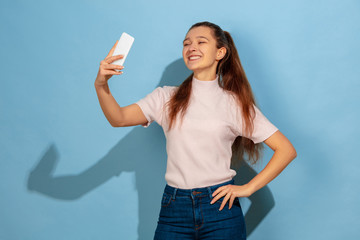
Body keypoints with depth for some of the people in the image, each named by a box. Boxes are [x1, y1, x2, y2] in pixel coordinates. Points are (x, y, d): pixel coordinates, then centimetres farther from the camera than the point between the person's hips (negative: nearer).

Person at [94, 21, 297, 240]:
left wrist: (248, 188, -5)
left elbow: (286, 150, 0)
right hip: (174, 208, 1)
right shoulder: (167, 98, 8)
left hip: (220, 207, -1)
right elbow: (119, 118, -6)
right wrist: (101, 85, -24)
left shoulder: (235, 103, 2)